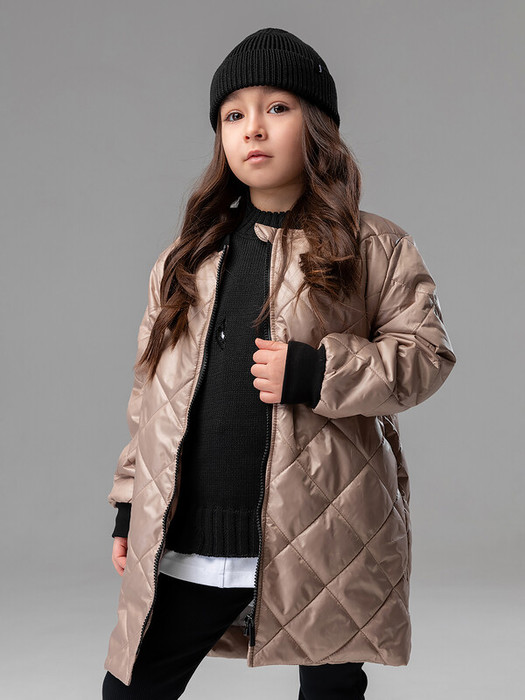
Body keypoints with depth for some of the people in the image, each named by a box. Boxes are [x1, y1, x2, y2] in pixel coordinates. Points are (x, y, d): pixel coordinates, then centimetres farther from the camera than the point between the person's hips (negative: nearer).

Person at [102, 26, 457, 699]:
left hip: (324, 539, -3)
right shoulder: (187, 259, 14)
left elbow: (427, 353, -2)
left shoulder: (375, 249, 2)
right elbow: (151, 390, 16)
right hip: (183, 541, 3)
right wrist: (129, 505, 14)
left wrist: (316, 374, -17)